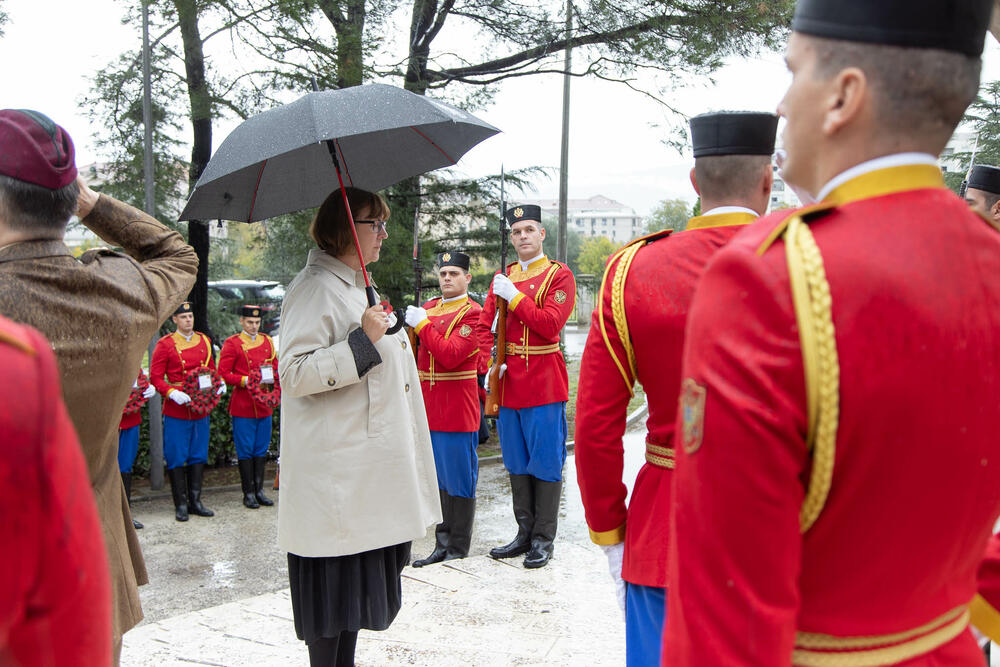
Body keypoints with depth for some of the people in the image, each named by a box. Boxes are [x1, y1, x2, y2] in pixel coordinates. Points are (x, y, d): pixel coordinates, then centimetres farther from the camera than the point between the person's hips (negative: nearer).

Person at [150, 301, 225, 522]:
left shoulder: (204, 341, 9)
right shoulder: (165, 344, -4)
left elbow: (212, 369, 18)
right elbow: (155, 377, -6)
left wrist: (219, 384, -2)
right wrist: (172, 393, -21)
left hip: (201, 409, 5)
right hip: (176, 411, -4)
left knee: (199, 456, 10)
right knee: (176, 458, 1)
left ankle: (195, 502, 19)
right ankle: (181, 505, 10)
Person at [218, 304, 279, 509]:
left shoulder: (268, 341, 12)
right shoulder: (232, 343, -3)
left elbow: (276, 368, 18)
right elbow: (223, 373, -7)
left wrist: (272, 377, -2)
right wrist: (245, 380, -19)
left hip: (264, 404, 5)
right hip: (243, 405, -5)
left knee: (261, 450, 9)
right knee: (245, 451, 1)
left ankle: (259, 490, 17)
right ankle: (248, 493, 9)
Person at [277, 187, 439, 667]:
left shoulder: (356, 286, 18)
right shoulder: (316, 288, -13)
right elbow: (293, 374, -21)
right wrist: (362, 340, -23)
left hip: (369, 469, 10)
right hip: (336, 475, -9)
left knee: (357, 587, 16)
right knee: (335, 586, 0)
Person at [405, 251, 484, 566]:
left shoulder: (472, 313, -9)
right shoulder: (428, 308, 14)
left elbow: (450, 356, -21)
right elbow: (417, 354, 20)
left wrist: (422, 325, -19)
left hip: (457, 410, -7)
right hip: (430, 409, 7)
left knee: (460, 482, 2)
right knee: (440, 480, 14)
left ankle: (458, 549, 12)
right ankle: (443, 543, 24)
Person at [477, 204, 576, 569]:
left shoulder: (559, 275, -3)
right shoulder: (501, 277, 12)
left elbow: (550, 324, -16)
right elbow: (484, 326, 9)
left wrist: (514, 296, -16)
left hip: (544, 386, -5)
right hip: (508, 385, 6)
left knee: (546, 464, 1)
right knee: (517, 465, 12)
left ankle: (543, 539, 12)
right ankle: (525, 534, 24)